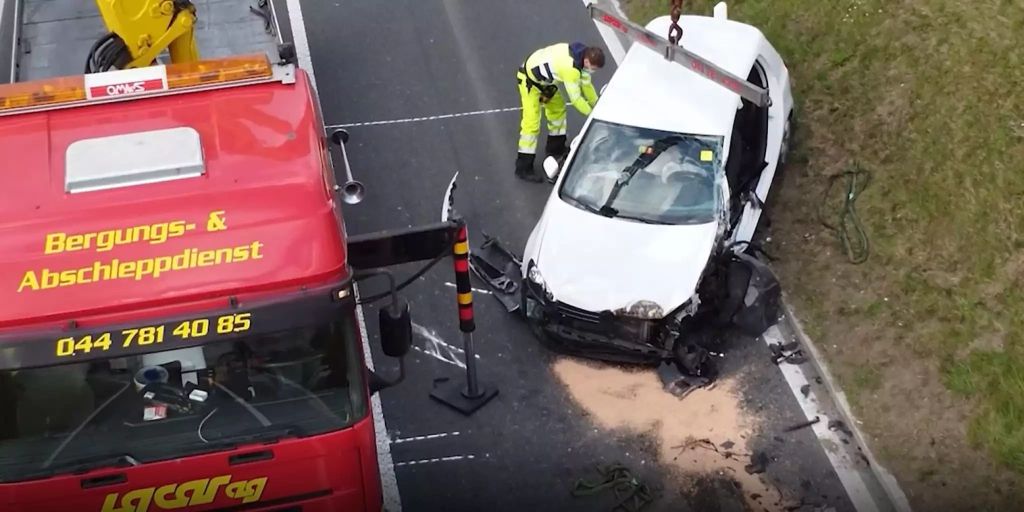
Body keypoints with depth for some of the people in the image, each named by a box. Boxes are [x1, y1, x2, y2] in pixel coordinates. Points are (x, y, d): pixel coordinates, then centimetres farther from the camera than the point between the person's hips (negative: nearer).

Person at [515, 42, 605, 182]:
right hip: (530, 80, -10)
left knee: (558, 108, 23)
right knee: (532, 123, -13)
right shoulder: (571, 68, -35)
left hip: (544, 79, 10)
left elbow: (586, 84, 7)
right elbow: (575, 98, -25)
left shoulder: (581, 55, -7)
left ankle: (555, 148, 39)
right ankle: (523, 168, -9)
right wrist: (592, 113, -12)